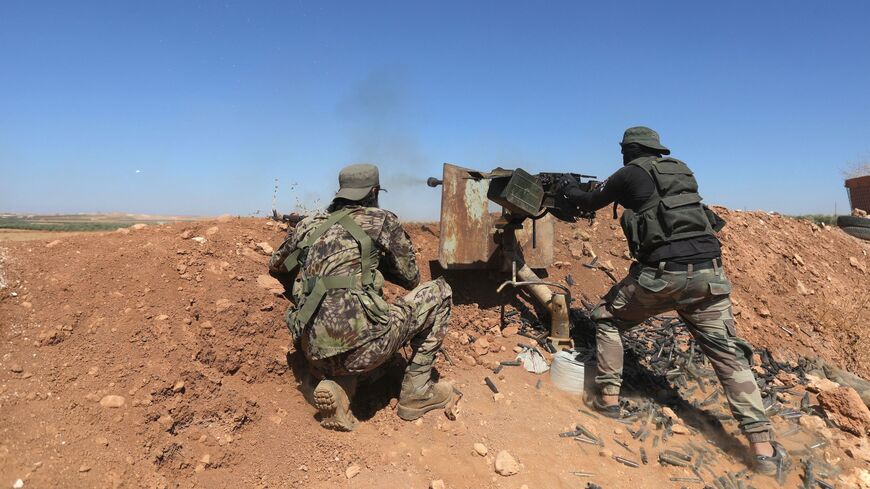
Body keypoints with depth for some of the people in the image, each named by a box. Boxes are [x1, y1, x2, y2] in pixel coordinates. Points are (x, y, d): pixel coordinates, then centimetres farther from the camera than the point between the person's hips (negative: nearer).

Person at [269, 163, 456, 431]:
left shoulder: (308, 225, 16)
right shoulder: (382, 220, 5)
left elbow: (276, 268, 33)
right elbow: (411, 278, 15)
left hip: (316, 357, 5)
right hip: (360, 346, -5)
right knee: (439, 291, 14)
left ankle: (337, 387, 9)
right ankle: (416, 391, 16)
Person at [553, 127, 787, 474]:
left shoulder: (629, 174, 5)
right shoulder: (682, 170, 22)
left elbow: (592, 203, 18)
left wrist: (568, 189, 39)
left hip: (662, 273, -5)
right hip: (708, 271, 5)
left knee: (607, 319, 17)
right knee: (728, 352, 10)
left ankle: (608, 398, 17)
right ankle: (763, 447, 6)